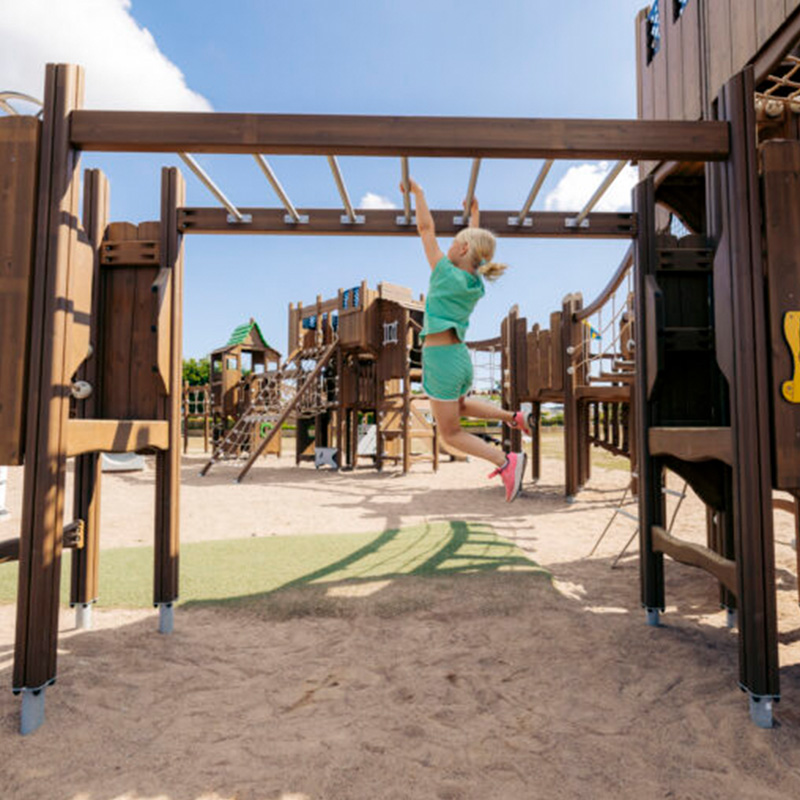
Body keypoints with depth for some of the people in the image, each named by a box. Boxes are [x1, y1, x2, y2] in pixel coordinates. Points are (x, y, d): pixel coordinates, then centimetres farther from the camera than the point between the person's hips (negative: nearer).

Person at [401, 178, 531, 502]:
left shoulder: (447, 274, -15)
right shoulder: (476, 282, 3)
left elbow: (426, 228, -6)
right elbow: (477, 245, 23)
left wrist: (417, 191, 6)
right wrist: (475, 213, 35)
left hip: (441, 360, -7)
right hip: (461, 357, 8)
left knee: (451, 434, 5)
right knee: (459, 407, 36)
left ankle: (506, 460, -6)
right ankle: (512, 417, 27)